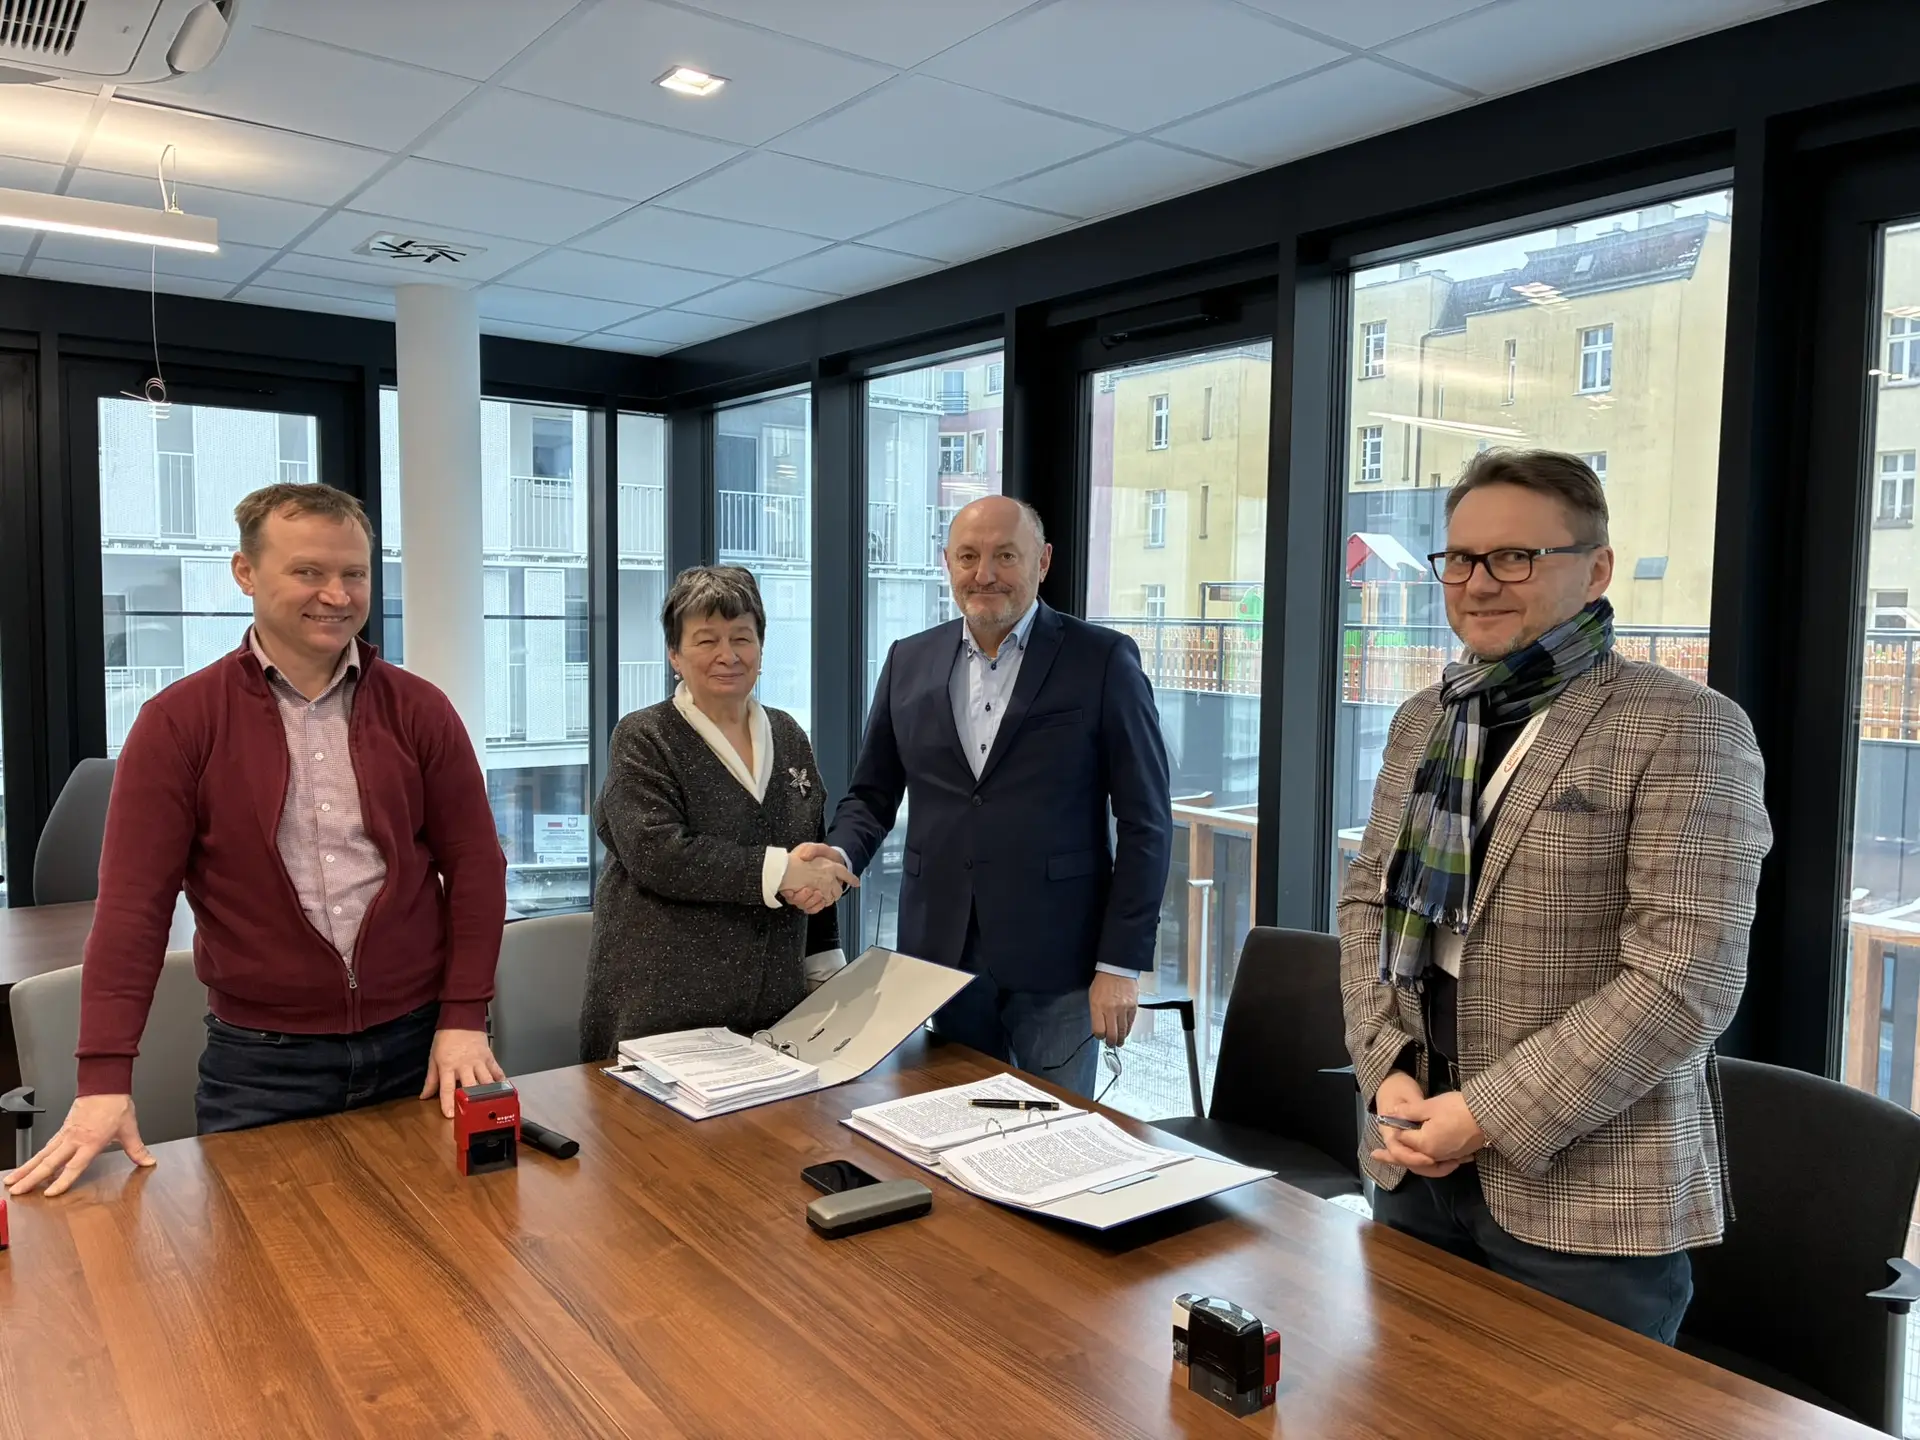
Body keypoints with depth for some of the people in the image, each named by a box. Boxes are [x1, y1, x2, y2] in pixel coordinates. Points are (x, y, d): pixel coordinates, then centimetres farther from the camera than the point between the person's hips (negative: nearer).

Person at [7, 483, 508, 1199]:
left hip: (418, 1048, 2)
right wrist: (105, 1078, -11)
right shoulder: (179, 722, -3)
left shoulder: (418, 710, 1)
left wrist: (463, 1019, -4)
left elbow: (473, 866, 2)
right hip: (261, 1061, -1)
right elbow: (134, 901, -6)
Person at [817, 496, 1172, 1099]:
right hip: (939, 956, 3)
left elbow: (1146, 821, -5)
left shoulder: (1103, 660, -5)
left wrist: (1121, 964, -9)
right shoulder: (909, 661, 7)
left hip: (1055, 963, -3)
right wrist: (838, 854, -8)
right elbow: (872, 794, 13)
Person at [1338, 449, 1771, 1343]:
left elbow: (1685, 980, -18)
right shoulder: (1422, 722, 9)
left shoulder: (1684, 729, -12)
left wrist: (1488, 1116, -19)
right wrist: (1389, 1071, -5)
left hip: (1586, 1192, -5)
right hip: (1415, 1164, 6)